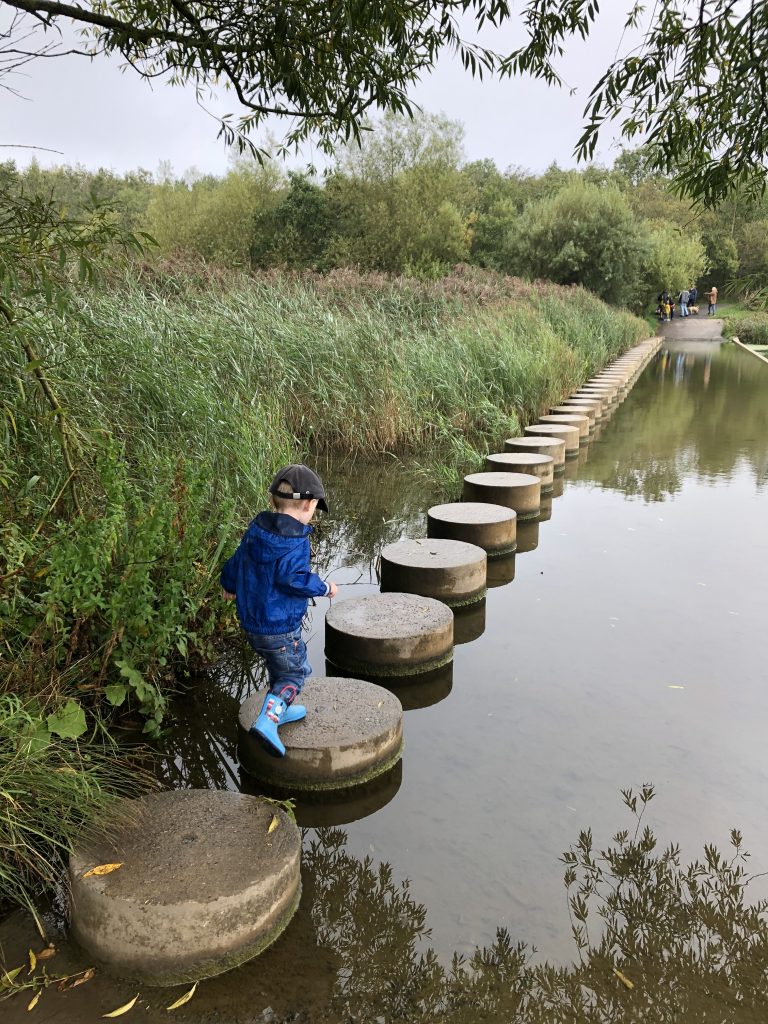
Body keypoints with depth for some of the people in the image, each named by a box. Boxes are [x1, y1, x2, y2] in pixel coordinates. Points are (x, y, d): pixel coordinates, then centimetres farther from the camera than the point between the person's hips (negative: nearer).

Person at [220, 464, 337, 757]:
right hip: (280, 627, -8)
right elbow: (293, 578, -29)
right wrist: (324, 588, -13)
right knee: (295, 672, 7)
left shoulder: (256, 529, 4)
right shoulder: (296, 540, -22)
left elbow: (236, 561, 15)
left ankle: (281, 710, 44)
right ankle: (267, 721, -6)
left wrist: (228, 585, 35)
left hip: (251, 623, 9)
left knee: (278, 666, 27)